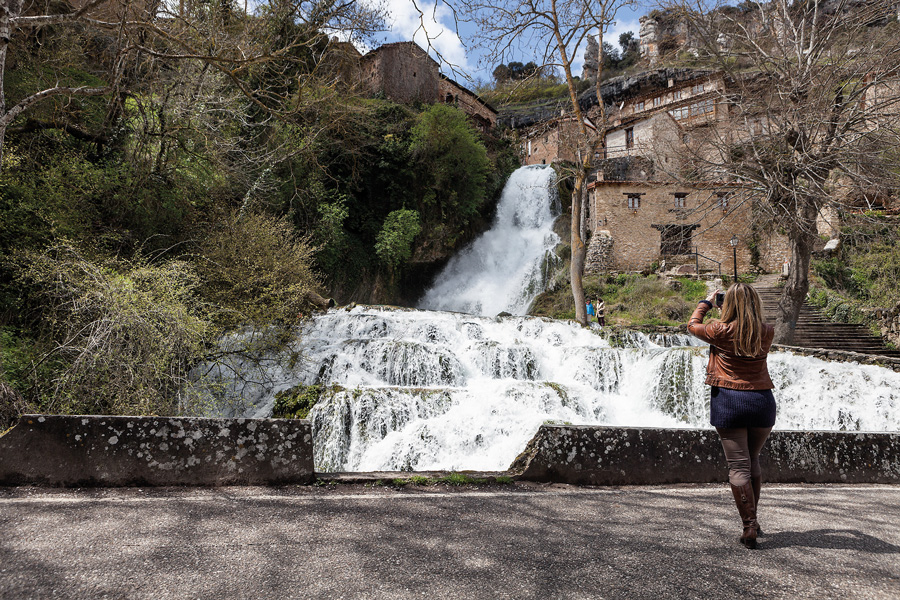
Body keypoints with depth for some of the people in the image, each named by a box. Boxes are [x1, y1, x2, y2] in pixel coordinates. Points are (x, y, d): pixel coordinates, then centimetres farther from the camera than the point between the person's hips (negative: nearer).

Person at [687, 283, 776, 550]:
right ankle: (753, 520, 29)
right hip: (762, 400, 4)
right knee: (753, 460, 19)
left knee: (738, 465, 0)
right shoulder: (767, 332, 1)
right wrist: (747, 303, 29)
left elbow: (693, 325, 12)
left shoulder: (720, 331, -7)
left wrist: (706, 302, 26)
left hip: (728, 401, -3)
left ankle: (749, 526, 0)